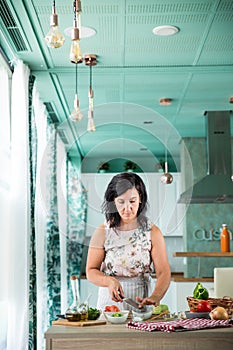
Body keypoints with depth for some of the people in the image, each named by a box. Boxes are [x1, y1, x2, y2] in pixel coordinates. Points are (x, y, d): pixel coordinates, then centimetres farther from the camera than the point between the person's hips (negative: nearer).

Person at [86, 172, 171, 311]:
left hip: (143, 303, 0)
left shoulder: (152, 232, 1)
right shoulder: (102, 232, 2)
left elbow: (164, 272, -5)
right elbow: (91, 271, 4)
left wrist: (154, 297, -23)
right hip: (110, 301, 0)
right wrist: (110, 281, -16)